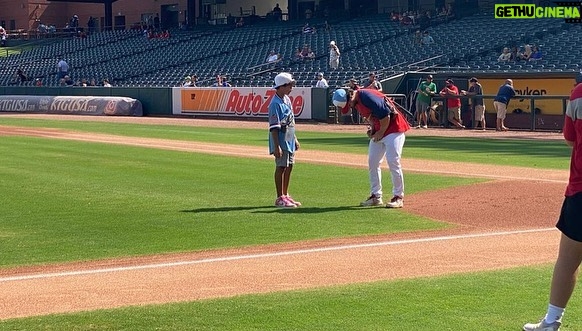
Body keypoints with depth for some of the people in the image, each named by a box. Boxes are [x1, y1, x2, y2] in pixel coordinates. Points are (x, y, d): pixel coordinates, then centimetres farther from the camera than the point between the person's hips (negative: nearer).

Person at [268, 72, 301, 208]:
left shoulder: (287, 99, 10)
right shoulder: (276, 104, -18)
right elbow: (274, 127, -20)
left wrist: (295, 139, 20)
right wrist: (277, 147, -23)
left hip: (289, 140, 9)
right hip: (281, 140, -9)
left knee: (289, 166, 12)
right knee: (281, 167, -4)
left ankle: (285, 195, 21)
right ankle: (280, 198, 1)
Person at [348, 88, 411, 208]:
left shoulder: (366, 96, -24)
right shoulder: (357, 102, 5)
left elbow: (385, 115, -25)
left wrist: (381, 133, -14)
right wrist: (372, 130, 2)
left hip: (393, 128, -10)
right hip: (378, 132, 10)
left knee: (393, 162, -13)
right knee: (372, 162, 10)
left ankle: (398, 197, -6)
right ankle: (376, 196, 18)